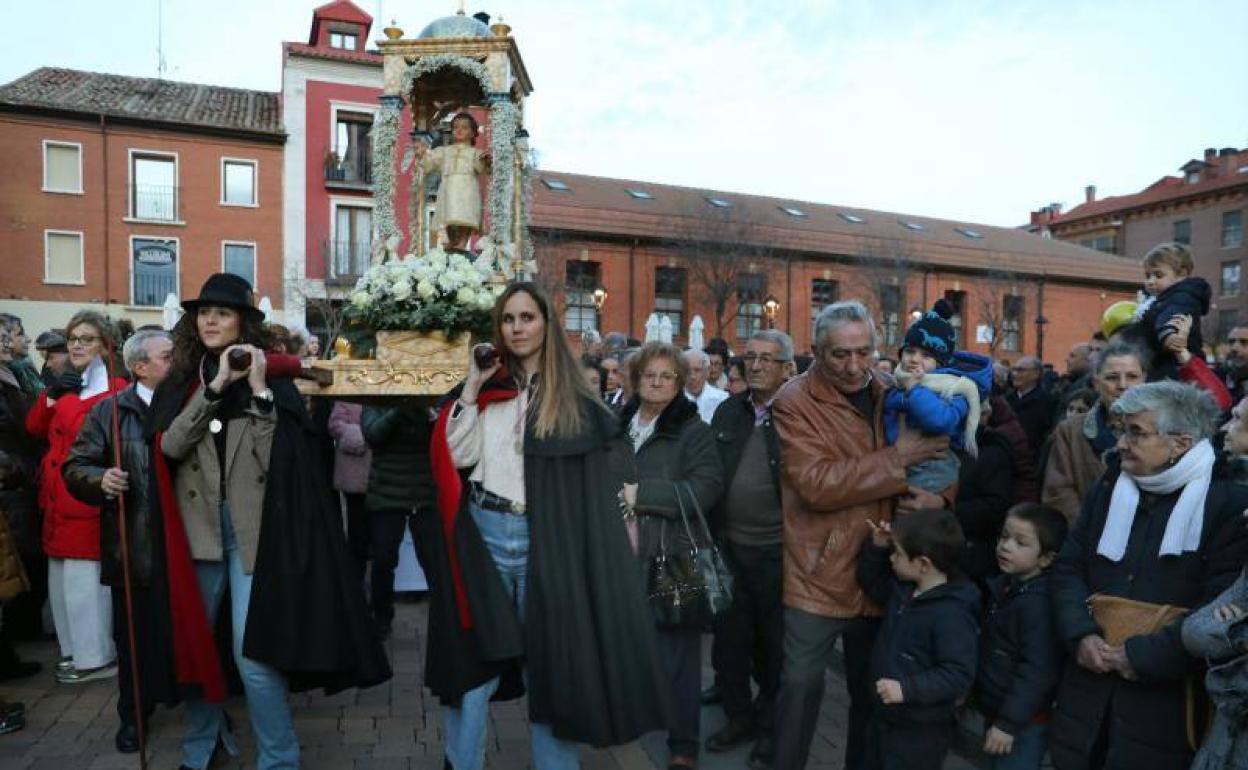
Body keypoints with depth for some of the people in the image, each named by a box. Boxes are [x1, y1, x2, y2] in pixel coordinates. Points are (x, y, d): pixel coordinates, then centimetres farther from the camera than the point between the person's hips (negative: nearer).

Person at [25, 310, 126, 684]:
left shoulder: (115, 387, -9)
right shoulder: (70, 383, 17)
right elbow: (35, 428, 10)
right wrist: (51, 394, 0)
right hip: (60, 495, 9)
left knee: (85, 576, -5)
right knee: (64, 576, 15)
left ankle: (96, 657, 8)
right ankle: (77, 649, 28)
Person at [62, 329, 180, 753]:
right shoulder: (109, 411, 1)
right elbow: (75, 468, 0)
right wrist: (102, 480, -19)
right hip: (133, 550, -1)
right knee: (135, 634, 12)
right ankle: (134, 712, 30)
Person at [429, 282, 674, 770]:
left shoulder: (576, 400, 2)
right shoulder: (484, 389, 10)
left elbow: (593, 485, -1)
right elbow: (457, 457, -2)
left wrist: (590, 549, -7)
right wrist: (471, 388, -6)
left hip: (545, 541, -2)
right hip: (483, 533, 2)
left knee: (549, 664, 7)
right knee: (474, 658, 9)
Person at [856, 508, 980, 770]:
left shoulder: (952, 614, -28)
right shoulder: (902, 588, -1)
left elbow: (958, 675, -28)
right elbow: (871, 581, 16)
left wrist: (907, 689, -33)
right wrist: (877, 547, -2)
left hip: (920, 731, -9)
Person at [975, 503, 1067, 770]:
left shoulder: (1039, 604, -24)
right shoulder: (1003, 588, 4)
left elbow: (1036, 672, -25)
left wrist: (1008, 723, -21)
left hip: (1023, 723, -9)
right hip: (995, 712, 9)